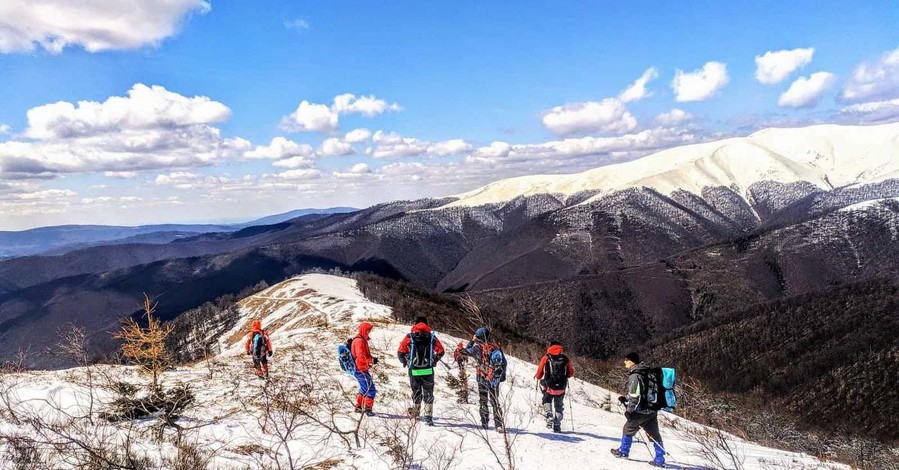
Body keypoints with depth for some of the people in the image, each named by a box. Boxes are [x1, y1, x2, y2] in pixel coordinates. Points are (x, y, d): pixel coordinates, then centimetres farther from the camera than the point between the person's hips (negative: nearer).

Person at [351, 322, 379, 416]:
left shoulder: (362, 340, 16)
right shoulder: (359, 341, -17)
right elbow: (361, 357, -26)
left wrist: (371, 359, 6)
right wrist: (372, 360, -18)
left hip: (361, 370, 11)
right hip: (361, 370, -11)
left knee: (364, 389, 22)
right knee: (371, 390, -11)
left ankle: (358, 407, 31)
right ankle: (368, 408, -11)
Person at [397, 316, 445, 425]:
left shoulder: (409, 337, -2)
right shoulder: (431, 337, 0)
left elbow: (400, 353, -3)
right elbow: (440, 351, 1)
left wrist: (405, 362, 15)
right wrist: (434, 361, 16)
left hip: (413, 370, 1)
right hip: (428, 370, -1)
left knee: (416, 391, 17)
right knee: (428, 392, 7)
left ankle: (415, 412, 31)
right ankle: (428, 416, 0)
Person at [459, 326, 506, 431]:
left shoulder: (478, 347, -11)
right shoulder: (496, 346, 1)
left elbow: (466, 351, 5)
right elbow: (504, 362, 4)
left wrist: (472, 341, 13)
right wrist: (503, 374, 12)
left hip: (483, 378, -3)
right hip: (495, 378, 3)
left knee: (483, 401, 10)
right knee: (495, 401, 9)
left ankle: (484, 423, 12)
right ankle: (499, 424, 1)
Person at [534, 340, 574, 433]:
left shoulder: (546, 358, -2)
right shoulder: (565, 359, 2)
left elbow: (539, 375, 0)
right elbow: (571, 374, 9)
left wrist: (536, 376, 22)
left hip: (549, 388, -1)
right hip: (561, 389, 1)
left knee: (547, 401, 25)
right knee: (559, 406, 21)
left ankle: (549, 416, 2)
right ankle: (557, 426, 14)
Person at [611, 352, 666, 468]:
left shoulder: (635, 376, -18)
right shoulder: (645, 373, 11)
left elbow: (635, 396, -21)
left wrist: (629, 410, -12)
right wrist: (626, 399, 23)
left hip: (641, 411, -8)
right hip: (652, 410, 8)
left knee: (628, 429, 12)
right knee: (654, 434, 9)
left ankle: (623, 451, 27)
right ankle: (659, 460, 10)